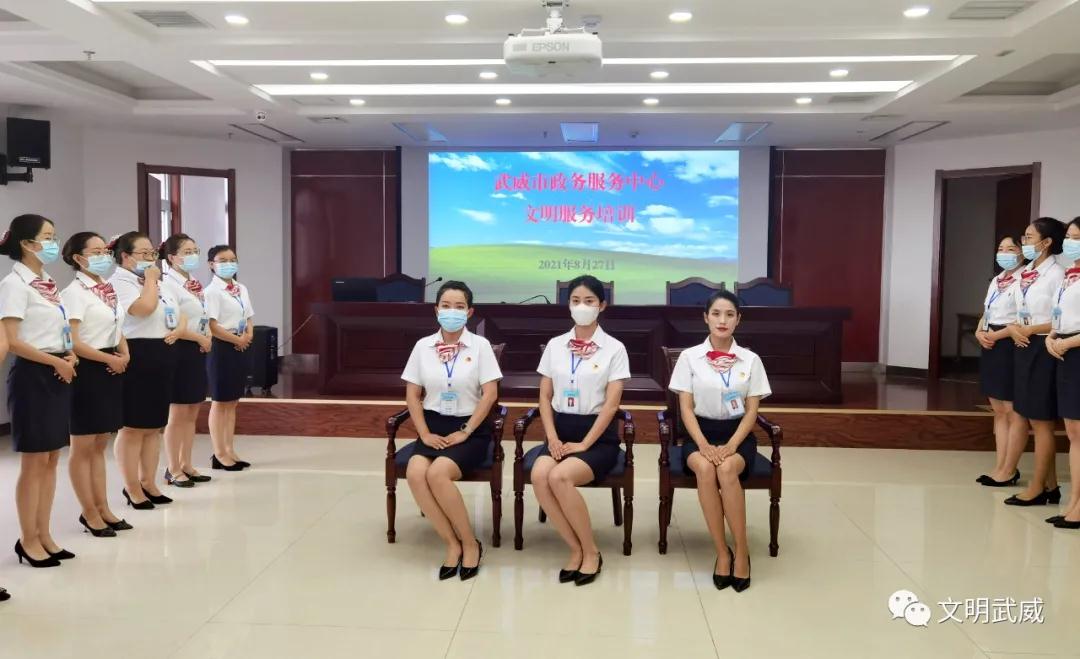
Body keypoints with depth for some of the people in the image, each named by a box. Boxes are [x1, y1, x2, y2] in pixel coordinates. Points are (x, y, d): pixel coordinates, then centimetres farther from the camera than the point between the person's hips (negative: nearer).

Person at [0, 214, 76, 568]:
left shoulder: (47, 284, 14)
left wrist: (70, 356, 0)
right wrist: (57, 362, -16)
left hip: (58, 375, 8)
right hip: (33, 375, -8)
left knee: (51, 459, 11)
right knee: (34, 461, -1)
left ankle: (44, 535, 20)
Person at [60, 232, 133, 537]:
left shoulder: (109, 288, 12)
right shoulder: (74, 292, -12)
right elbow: (72, 342, -18)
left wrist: (124, 354, 1)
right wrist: (109, 359, -15)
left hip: (111, 370, 8)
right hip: (88, 371, -8)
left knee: (100, 446, 14)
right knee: (83, 447, 4)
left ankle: (103, 508, 22)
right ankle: (90, 513, 13)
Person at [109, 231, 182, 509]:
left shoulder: (159, 284, 18)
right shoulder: (119, 282, -9)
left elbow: (179, 314, 22)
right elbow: (144, 308, -26)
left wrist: (178, 330, 0)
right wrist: (150, 279, -11)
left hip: (163, 357, 9)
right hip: (137, 357, -9)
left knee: (155, 426, 13)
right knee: (133, 427, -1)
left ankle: (148, 483, 22)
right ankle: (132, 487, 9)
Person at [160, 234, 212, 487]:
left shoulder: (196, 285, 14)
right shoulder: (169, 285, -13)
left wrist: (206, 340, 2)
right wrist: (201, 338, -13)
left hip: (198, 352, 9)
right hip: (180, 352, -9)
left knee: (192, 413, 12)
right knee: (178, 414, -1)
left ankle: (186, 465, 21)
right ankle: (173, 469, 9)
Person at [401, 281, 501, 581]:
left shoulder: (480, 345, -2)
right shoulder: (423, 346, 6)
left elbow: (490, 394, -6)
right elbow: (412, 394, 8)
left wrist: (464, 432, -11)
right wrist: (425, 433, -4)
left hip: (470, 428, -3)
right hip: (434, 425, 3)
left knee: (437, 473, -30)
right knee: (415, 473, -27)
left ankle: (469, 543, -10)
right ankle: (452, 543, -11)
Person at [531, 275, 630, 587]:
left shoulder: (614, 349, -2)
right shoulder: (554, 346, 9)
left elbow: (611, 404, -8)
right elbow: (545, 397, 9)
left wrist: (584, 444, -15)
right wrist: (553, 438, -6)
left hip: (598, 435, -3)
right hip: (561, 430, 4)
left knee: (560, 477, -32)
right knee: (539, 476, -28)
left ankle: (591, 551, -10)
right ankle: (576, 549, -9)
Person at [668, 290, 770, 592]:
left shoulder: (751, 360, 4)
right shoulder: (689, 356, 1)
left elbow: (751, 411, 1)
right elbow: (686, 408, -1)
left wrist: (732, 445, -16)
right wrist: (704, 445, -17)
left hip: (738, 434, 0)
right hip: (700, 433, 0)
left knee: (727, 469, -35)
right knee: (704, 468, -35)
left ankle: (742, 551, -19)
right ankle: (722, 552, -22)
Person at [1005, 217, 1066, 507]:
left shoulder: (1056, 273, -13)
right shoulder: (1024, 273, 11)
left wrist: (1029, 330, -16)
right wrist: (1013, 328, -3)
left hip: (1043, 350, -8)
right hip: (1024, 348, 8)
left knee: (1040, 421, 0)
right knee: (1025, 418, 11)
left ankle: (1038, 487, 10)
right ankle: (1050, 486, 21)